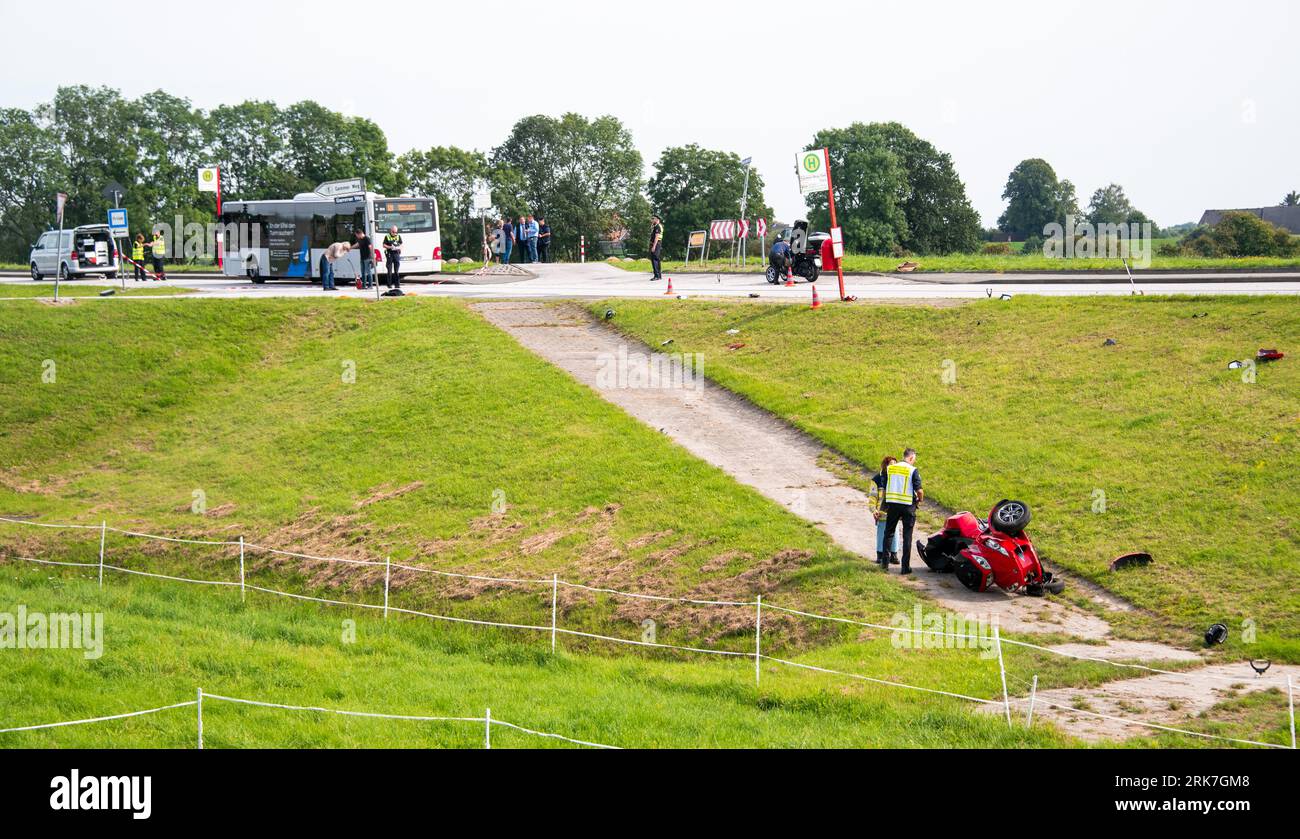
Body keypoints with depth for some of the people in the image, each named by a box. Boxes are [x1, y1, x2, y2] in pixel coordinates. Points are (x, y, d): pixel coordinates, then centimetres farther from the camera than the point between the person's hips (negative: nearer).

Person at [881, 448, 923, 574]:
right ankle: (905, 566, 2)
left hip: (892, 504, 3)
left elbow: (884, 488, 7)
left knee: (888, 533, 17)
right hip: (908, 506, -3)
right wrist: (919, 499, 7)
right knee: (907, 537, 3)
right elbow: (919, 490, -14)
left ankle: (885, 563, 17)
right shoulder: (913, 470, -10)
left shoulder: (890, 468, 4)